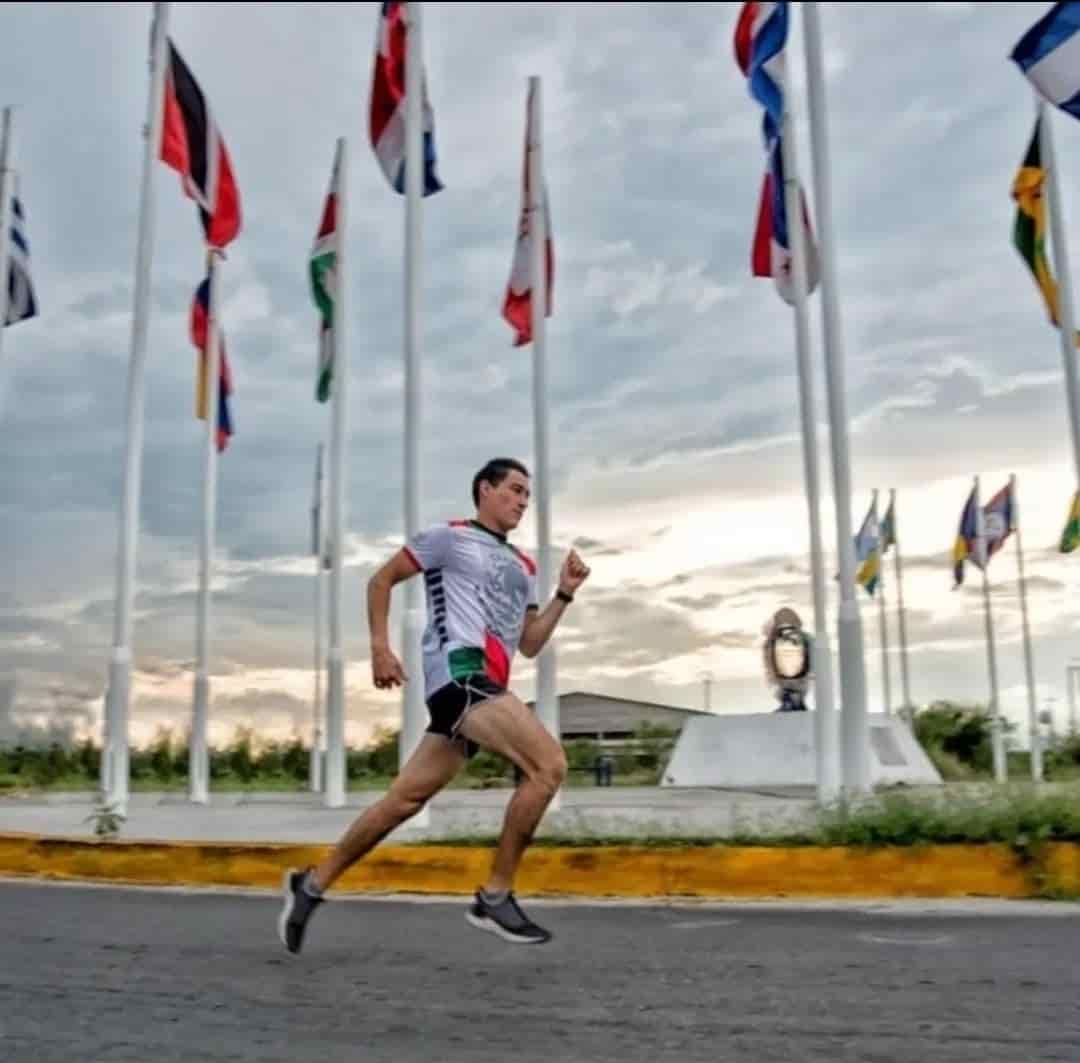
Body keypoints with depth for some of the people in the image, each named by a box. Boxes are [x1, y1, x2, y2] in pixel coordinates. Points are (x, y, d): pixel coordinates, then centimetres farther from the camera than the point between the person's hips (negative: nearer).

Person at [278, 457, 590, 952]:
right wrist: (380, 647, -4)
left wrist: (564, 594, 12)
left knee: (405, 799, 7)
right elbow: (381, 580, 5)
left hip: (485, 687, 8)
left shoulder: (523, 567, 24)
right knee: (549, 763, -20)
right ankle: (495, 895, -12)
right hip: (459, 671, -8)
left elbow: (530, 645, 22)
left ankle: (312, 883, 20)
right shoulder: (451, 536, 3)